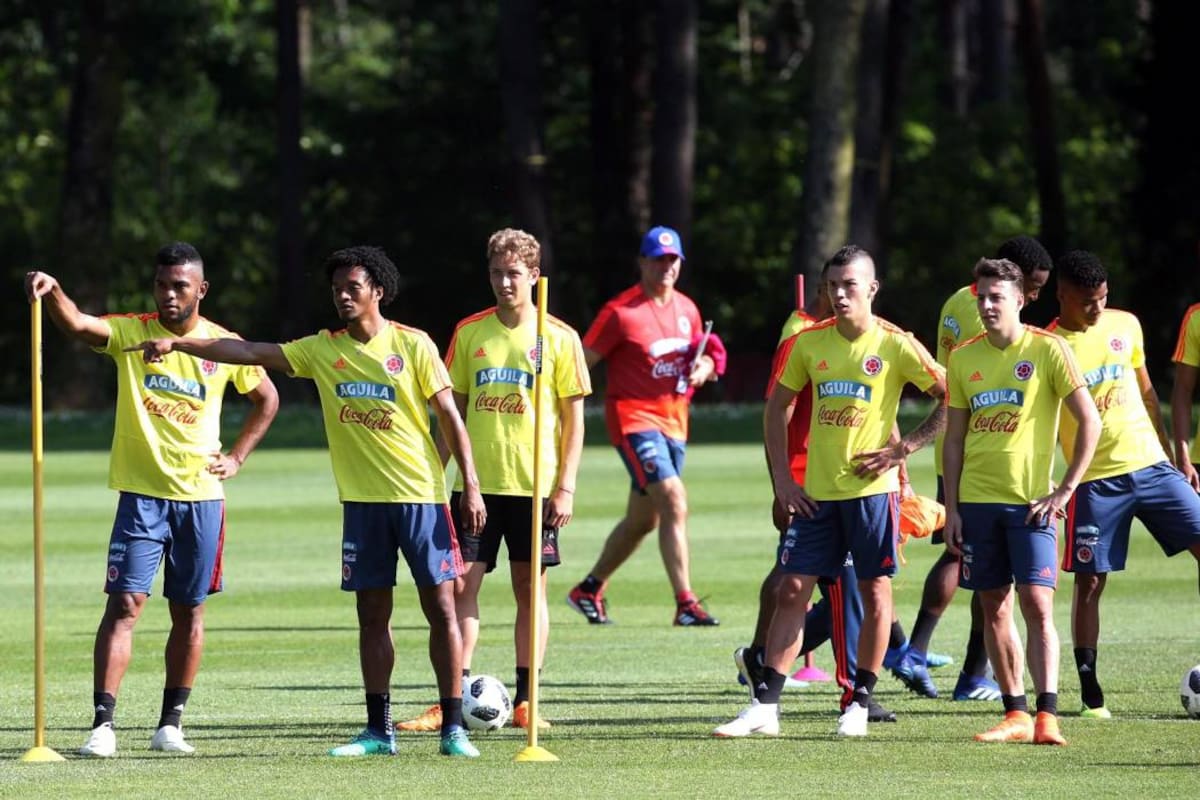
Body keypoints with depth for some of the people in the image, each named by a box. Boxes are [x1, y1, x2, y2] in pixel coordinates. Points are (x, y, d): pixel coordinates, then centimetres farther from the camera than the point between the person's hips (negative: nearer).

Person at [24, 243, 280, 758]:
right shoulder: (130, 332, -4)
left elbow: (267, 398, 18)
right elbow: (77, 325, -23)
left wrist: (236, 458, 7)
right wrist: (52, 293, -44)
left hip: (201, 497, 2)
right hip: (141, 494, -2)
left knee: (189, 611, 7)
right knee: (125, 603, -11)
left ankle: (171, 723, 17)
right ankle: (103, 723, -13)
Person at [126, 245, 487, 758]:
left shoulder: (413, 345, -3)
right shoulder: (323, 349, 7)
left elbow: (449, 415, -2)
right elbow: (252, 353, 3)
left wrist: (471, 486, -7)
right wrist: (178, 345, -6)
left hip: (420, 496, -4)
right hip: (362, 500, 4)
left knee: (441, 609, -4)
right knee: (372, 614, 4)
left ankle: (453, 729, -1)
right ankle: (378, 731, 9)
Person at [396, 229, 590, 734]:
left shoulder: (558, 338, -1)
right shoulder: (470, 333, 6)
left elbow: (574, 417, 0)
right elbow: (454, 409, 12)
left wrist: (565, 486, -6)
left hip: (535, 484, -2)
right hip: (477, 483, 2)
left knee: (529, 588, 4)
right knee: (461, 585, -5)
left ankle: (525, 701, 11)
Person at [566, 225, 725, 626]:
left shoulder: (687, 309, 11)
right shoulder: (620, 312, -9)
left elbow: (701, 359, 23)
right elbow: (582, 362, -8)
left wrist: (704, 367, -1)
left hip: (674, 423, 7)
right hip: (634, 419, -7)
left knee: (642, 519, 14)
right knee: (674, 502, -21)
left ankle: (589, 589, 31)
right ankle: (685, 603, -22)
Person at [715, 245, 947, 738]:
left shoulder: (896, 346, -6)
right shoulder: (810, 342, 5)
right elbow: (777, 405, 14)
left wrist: (904, 448, -10)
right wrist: (781, 477, 6)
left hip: (871, 488, -3)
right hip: (816, 491, 3)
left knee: (874, 591, 1)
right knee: (792, 590, 0)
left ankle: (860, 704, 11)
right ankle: (764, 706, 0)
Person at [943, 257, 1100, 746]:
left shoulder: (1048, 350, -5)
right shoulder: (964, 358, 8)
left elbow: (1090, 421, -4)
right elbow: (954, 439, 13)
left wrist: (1065, 490, -9)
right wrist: (951, 508, 7)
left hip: (1030, 500, -4)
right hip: (977, 500, 4)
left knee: (1037, 601, -13)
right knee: (994, 609, 5)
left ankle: (1047, 715, -14)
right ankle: (1015, 714, 11)